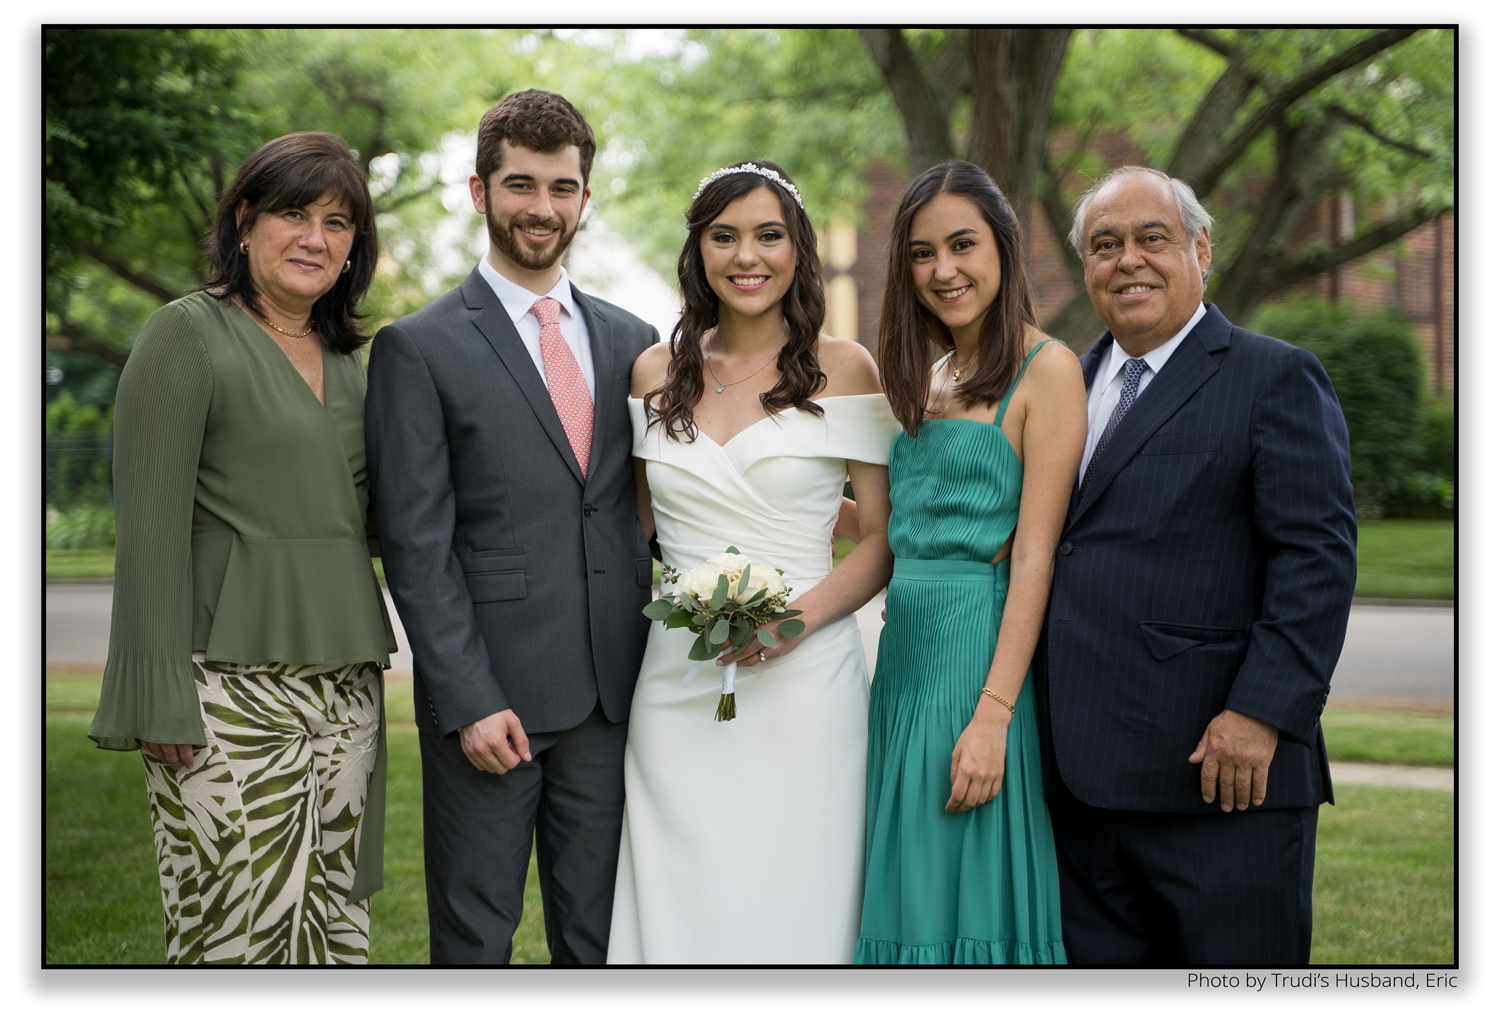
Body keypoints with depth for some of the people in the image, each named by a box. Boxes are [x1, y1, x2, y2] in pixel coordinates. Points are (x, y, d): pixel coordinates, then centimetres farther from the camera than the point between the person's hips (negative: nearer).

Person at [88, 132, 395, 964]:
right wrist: (160, 699, -15)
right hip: (230, 689, -7)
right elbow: (149, 523, -10)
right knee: (237, 933, -8)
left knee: (335, 926, 8)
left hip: (345, 685, 7)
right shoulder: (188, 335, -4)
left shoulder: (346, 360, 16)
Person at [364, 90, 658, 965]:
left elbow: (647, 512, 13)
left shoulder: (631, 342, 12)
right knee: (476, 937, 5)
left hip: (613, 693, 4)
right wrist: (469, 701, -13)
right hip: (490, 696, -4)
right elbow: (417, 546, -7)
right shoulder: (419, 348, -3)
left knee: (598, 933, 12)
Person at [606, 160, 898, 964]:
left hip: (804, 680, -2)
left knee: (794, 907, 1)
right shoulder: (656, 372, 9)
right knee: (677, 910, 3)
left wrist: (802, 616, -15)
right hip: (678, 688, 2)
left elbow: (885, 537, 1)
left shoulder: (844, 370, 2)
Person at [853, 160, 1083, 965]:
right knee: (906, 899, 10)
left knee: (970, 899, -3)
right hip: (905, 652, 8)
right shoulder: (929, 377, 16)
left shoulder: (1044, 368, -7)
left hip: (983, 651, -7)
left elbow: (1035, 554, -14)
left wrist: (993, 716, -19)